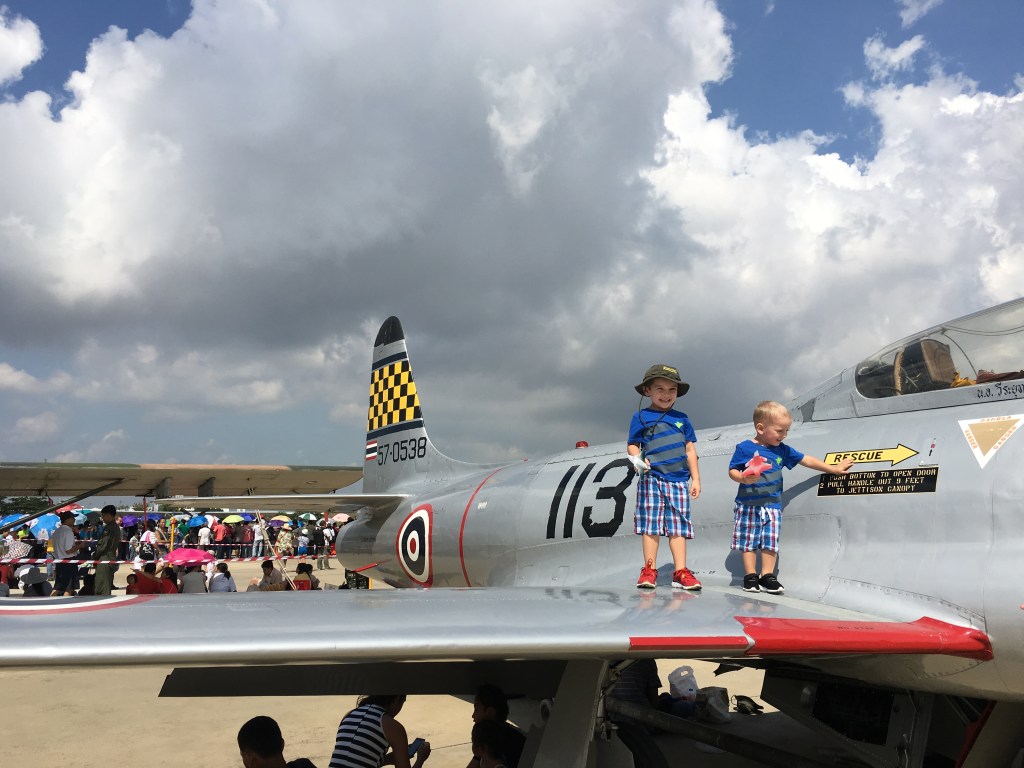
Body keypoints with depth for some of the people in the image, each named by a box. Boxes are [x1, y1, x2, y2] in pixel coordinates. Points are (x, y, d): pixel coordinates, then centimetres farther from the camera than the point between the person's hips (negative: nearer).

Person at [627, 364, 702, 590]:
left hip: (679, 480, 3)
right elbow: (632, 444, 2)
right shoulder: (641, 417, 4)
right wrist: (638, 459, -20)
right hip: (652, 479, -3)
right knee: (651, 523, -1)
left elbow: (690, 450, 14)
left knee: (679, 524, 3)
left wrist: (696, 479, 10)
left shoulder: (682, 418, 13)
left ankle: (680, 572, 5)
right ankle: (649, 569, 5)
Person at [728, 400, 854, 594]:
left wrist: (833, 469, 17)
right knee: (748, 542, 2)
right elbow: (732, 471, -6)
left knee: (770, 542, 1)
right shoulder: (744, 448, -9)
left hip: (772, 504, 4)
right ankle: (750, 576, 11)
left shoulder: (782, 450, 6)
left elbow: (807, 460, 14)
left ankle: (767, 576, 9)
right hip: (747, 504, -3)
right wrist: (743, 478, -28)